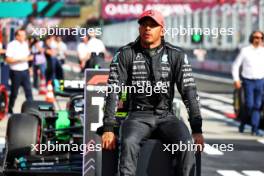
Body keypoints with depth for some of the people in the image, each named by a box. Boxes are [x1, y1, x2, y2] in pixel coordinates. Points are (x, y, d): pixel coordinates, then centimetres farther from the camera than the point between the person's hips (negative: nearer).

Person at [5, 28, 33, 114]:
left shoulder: (25, 44, 8)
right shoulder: (11, 45, -12)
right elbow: (8, 60, -16)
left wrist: (29, 57, -1)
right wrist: (19, 59, -23)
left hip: (25, 70, 5)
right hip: (16, 72, -5)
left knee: (28, 90, 1)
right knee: (14, 92, 5)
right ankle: (10, 109, 20)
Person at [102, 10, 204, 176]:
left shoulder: (176, 55, 0)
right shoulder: (126, 54, -1)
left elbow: (189, 91, -3)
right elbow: (113, 91, -5)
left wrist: (197, 130, -11)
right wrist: (108, 129, -14)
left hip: (166, 116, 1)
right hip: (138, 116, -1)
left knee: (186, 144, -29)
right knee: (128, 143, -34)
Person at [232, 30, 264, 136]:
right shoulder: (245, 51, 2)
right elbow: (235, 65, 5)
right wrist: (236, 80, -3)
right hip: (248, 81, -2)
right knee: (249, 105, -9)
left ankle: (255, 128, 3)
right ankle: (243, 122, 15)